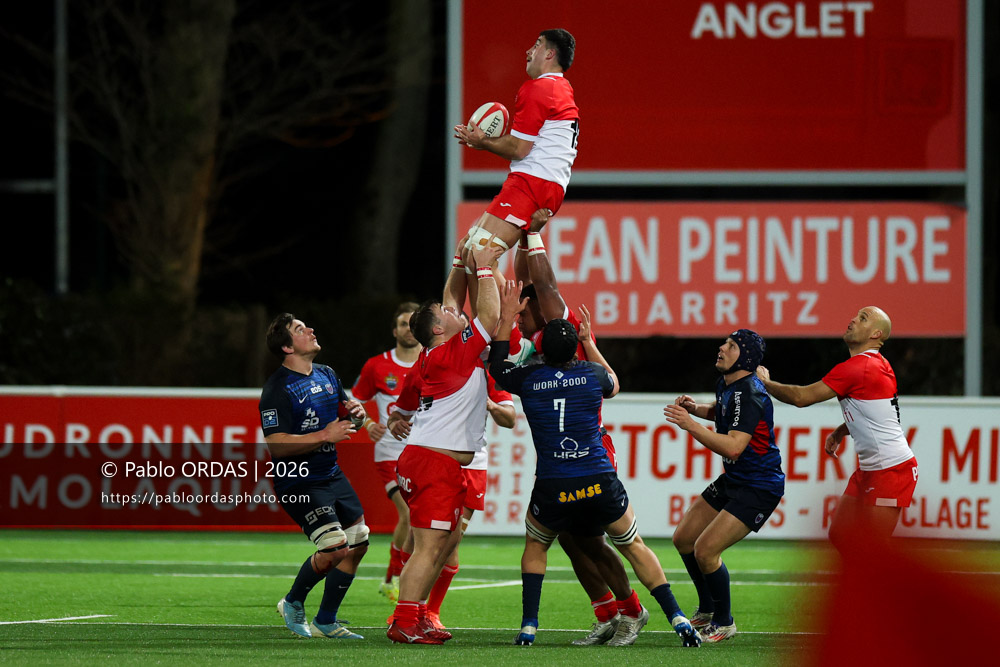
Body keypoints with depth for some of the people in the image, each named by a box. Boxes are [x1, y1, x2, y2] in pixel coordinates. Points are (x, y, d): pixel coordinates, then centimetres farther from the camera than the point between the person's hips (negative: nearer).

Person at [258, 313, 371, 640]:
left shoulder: (326, 374, 10)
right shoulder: (278, 389, -16)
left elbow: (345, 412, 26)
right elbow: (276, 444, -23)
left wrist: (357, 413, 1)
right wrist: (326, 435, -25)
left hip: (332, 475, 9)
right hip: (298, 483, -9)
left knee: (358, 545, 8)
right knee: (334, 547, -19)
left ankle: (326, 621, 20)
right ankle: (293, 603, 6)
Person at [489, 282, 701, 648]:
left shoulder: (528, 378, 0)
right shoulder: (592, 374, 1)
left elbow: (496, 365, 24)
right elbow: (614, 384, 28)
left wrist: (507, 317, 26)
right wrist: (590, 342, 34)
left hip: (552, 492, 0)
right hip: (601, 485, 0)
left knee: (535, 545, 25)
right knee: (634, 547, 16)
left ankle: (528, 627, 12)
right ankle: (678, 620, 8)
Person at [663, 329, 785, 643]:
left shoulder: (748, 395, -25)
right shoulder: (728, 385, 5)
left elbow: (733, 447, -34)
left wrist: (690, 424, -33)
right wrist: (696, 408, 8)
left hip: (758, 488, -10)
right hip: (732, 481, 10)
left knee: (705, 550, -16)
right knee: (683, 538, 12)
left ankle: (723, 623, 4)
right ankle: (707, 610, 29)